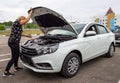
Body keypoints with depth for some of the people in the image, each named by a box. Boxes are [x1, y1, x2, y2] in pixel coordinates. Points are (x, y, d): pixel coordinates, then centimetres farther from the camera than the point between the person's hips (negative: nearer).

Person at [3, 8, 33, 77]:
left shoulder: (19, 25, 16)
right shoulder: (17, 22, -12)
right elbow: (27, 19, -20)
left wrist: (26, 35, 34)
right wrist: (31, 13, -6)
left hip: (15, 42, 10)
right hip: (13, 42, -10)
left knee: (17, 55, 22)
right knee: (14, 57, -3)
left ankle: (16, 67, 40)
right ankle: (6, 72, 7)